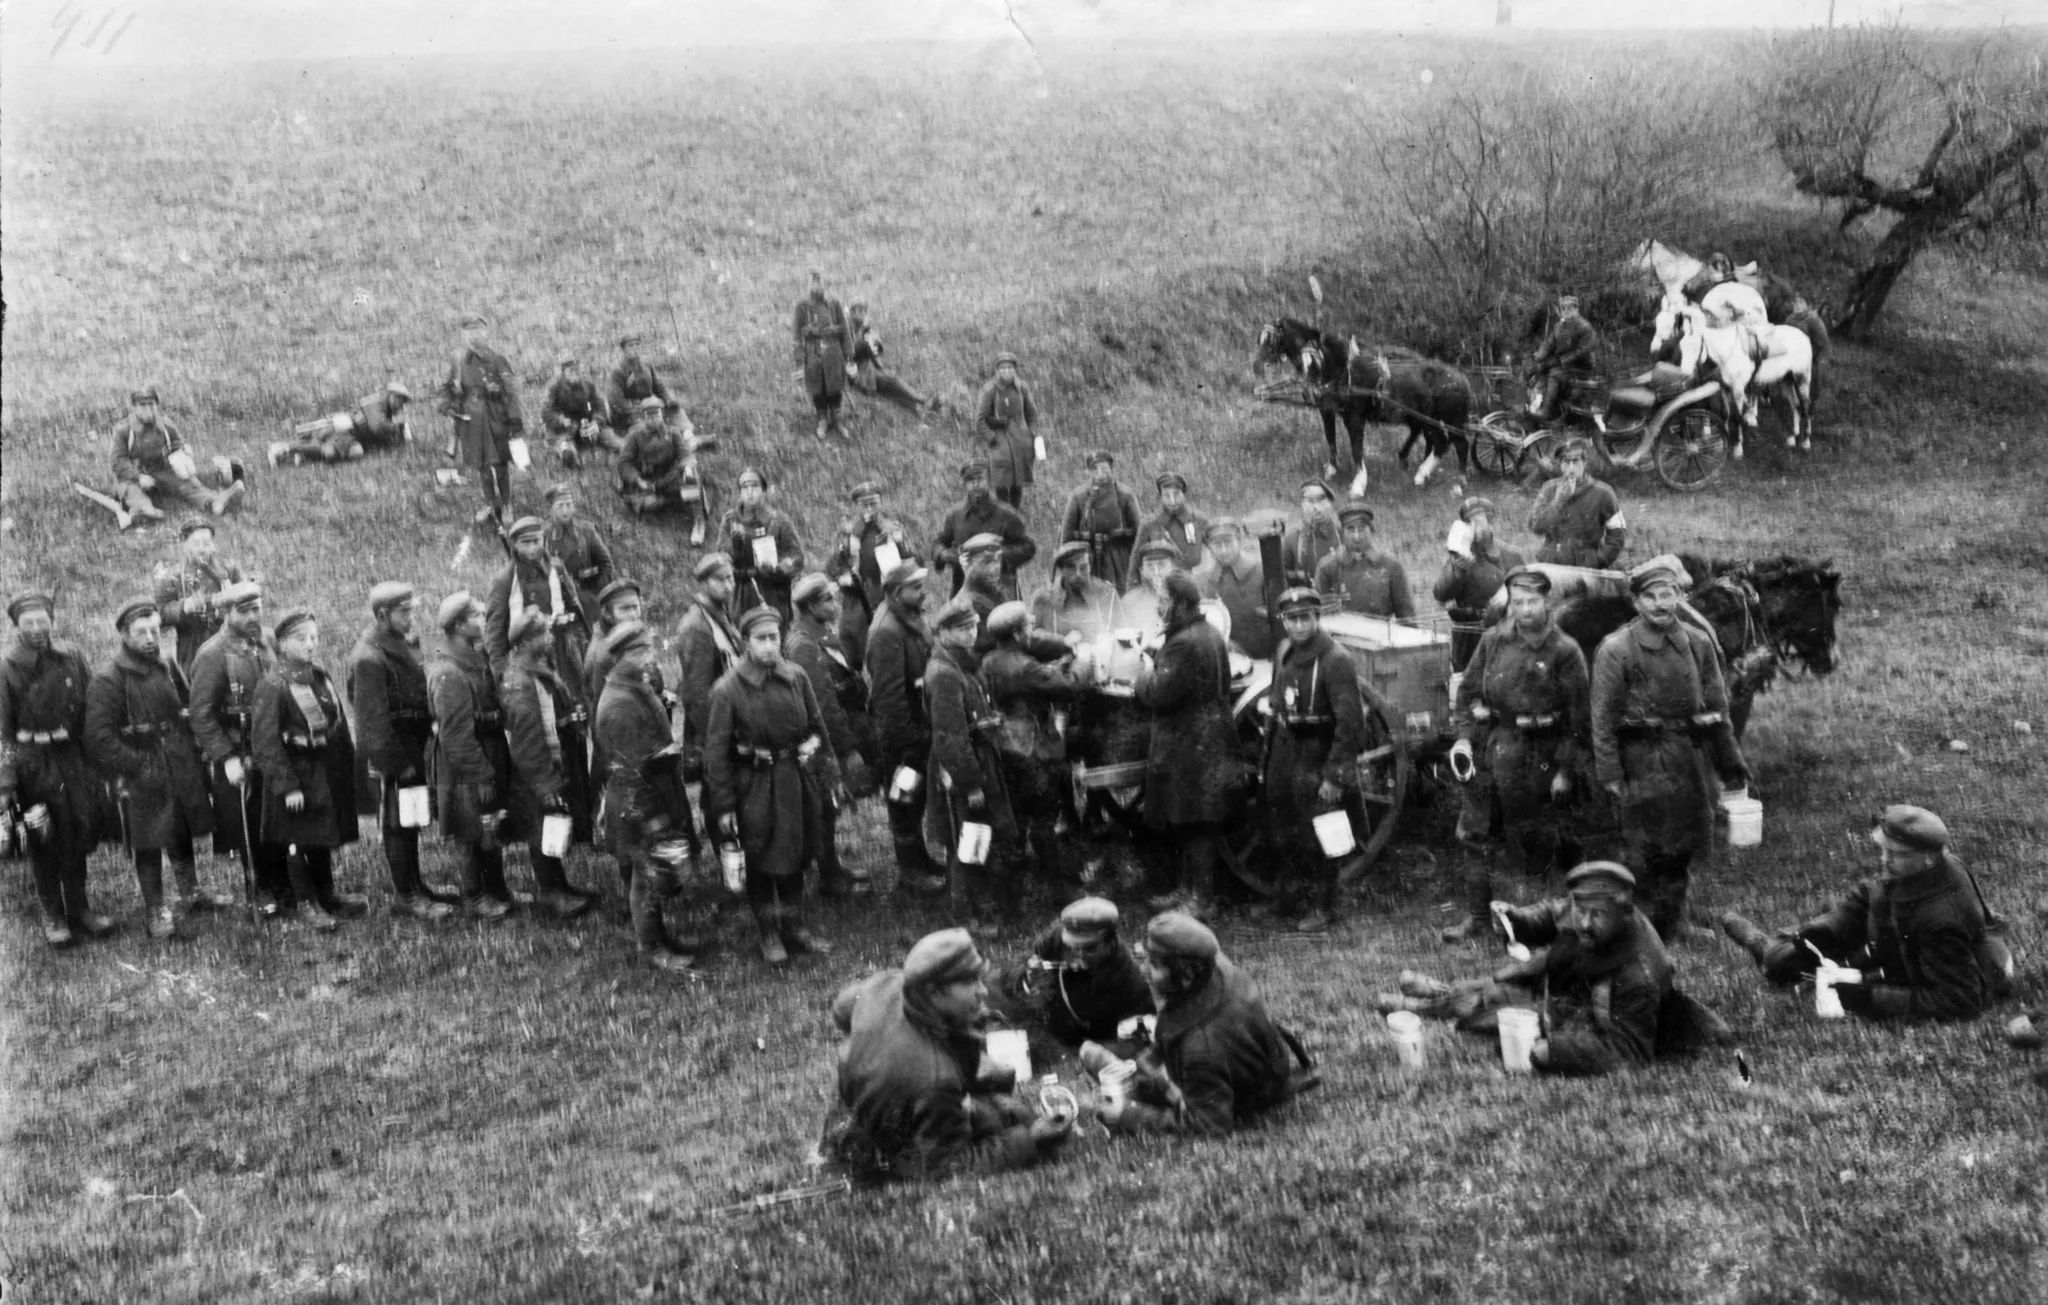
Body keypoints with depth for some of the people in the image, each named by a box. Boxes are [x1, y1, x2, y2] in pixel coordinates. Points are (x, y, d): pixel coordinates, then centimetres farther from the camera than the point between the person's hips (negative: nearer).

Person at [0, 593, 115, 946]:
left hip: (72, 755, 3)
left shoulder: (72, 658, 2)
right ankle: (53, 916, 17)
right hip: (33, 764, -3)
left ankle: (78, 907, 25)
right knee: (44, 842, 5)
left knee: (79, 836, 9)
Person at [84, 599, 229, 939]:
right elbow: (99, 739, -17)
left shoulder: (168, 668, 6)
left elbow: (189, 712, 19)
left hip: (182, 769, 6)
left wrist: (193, 753, 7)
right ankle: (155, 910, 14)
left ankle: (191, 893, 35)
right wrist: (138, 767, -18)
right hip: (142, 780, -6)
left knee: (183, 836, 19)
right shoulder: (107, 681, -14)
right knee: (148, 846, 2)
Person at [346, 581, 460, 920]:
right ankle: (404, 895, 10)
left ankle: (414, 883, 32)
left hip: (413, 748, 9)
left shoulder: (405, 643, 8)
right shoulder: (369, 657, -21)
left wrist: (431, 724, 14)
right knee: (397, 823, 1)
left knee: (412, 819, 19)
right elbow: (373, 719, -21)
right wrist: (397, 763, -20)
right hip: (389, 752, -9)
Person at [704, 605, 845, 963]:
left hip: (798, 780, 4)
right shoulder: (728, 689, -13)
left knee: (796, 859, 15)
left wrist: (830, 777, 8)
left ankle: (794, 927, 30)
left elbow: (818, 729, 9)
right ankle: (769, 935, 23)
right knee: (761, 863, 7)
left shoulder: (797, 678, -1)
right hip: (755, 785, -4)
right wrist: (723, 806, -11)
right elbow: (716, 750, -10)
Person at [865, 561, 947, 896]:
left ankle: (919, 861, 32)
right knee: (905, 800, 2)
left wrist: (926, 729, 14)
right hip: (901, 733, -9)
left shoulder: (915, 623, 8)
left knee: (916, 798, 19)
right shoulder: (888, 632, -22)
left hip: (919, 727, 9)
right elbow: (889, 693, -24)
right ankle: (910, 871, 13)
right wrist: (908, 739, -21)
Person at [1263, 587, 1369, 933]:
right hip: (1284, 746, 7)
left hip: (1317, 752, -7)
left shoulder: (1336, 660, -21)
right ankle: (1292, 890, 39)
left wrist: (1334, 776, -22)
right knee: (1284, 828, 19)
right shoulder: (1283, 652, 4)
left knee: (1316, 836, -1)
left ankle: (1323, 907, 14)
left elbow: (1350, 722, -22)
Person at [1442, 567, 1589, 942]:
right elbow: (1468, 690, 13)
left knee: (1534, 841, 5)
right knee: (1474, 832, 5)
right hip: (1488, 747, 4)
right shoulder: (1493, 640, 5)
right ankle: (1478, 915, 13)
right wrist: (1463, 736, 0)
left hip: (1536, 755, -4)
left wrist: (1565, 769, -9)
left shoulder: (1564, 651, -8)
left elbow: (1579, 717, -6)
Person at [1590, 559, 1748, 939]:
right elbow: (1603, 717, -6)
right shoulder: (1616, 650, -6)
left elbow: (1717, 707, 12)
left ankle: (1668, 926, 22)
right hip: (1643, 760, -4)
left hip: (1693, 756, 4)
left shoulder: (1699, 644, 6)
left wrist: (1731, 764, 11)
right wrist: (1610, 773, -11)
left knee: (1684, 846, 9)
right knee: (1650, 848, -4)